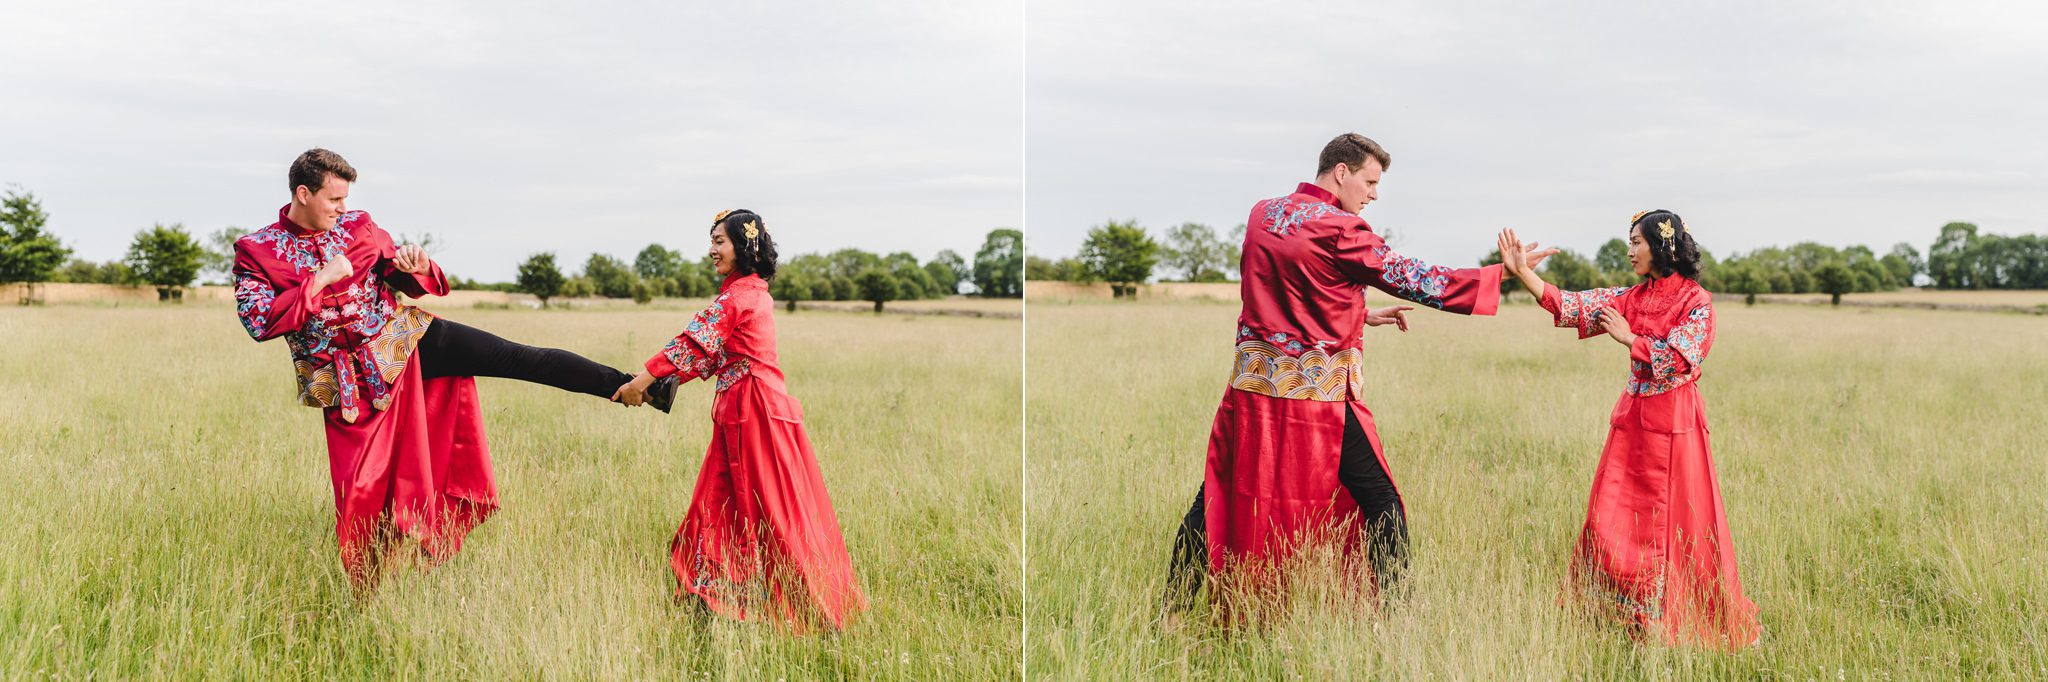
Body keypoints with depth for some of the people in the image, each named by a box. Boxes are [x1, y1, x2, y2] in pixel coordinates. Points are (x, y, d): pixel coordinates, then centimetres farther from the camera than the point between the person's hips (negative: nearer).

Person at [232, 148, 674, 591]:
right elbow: (257, 321, -16)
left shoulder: (357, 226, 4)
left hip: (404, 337, 2)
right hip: (352, 383, -2)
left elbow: (412, 284, 11)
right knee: (362, 492, 0)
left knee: (517, 357, -12)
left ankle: (632, 385, -16)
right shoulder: (256, 251, -3)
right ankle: (367, 595, 20)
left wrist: (416, 267, -13)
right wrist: (319, 281, -20)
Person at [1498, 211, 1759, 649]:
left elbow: (1676, 358, -20)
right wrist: (1522, 272, -8)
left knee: (1674, 525, 0)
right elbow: (1573, 306, -1)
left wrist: (1628, 338, -14)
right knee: (1612, 518, 6)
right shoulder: (1633, 297, 9)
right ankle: (1626, 616, 18)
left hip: (1672, 422, -6)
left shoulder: (1697, 302, -8)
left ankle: (1671, 622, 13)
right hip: (1631, 416, 6)